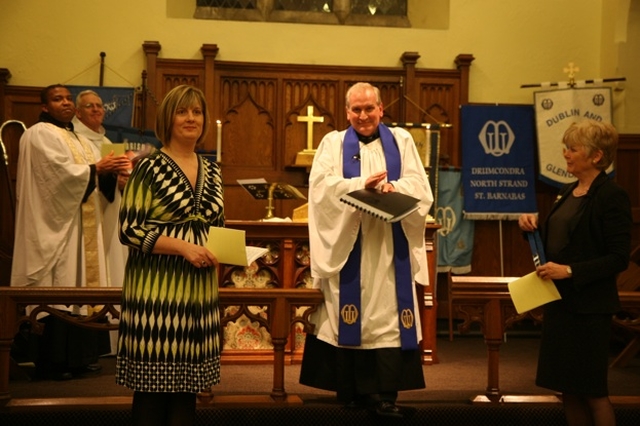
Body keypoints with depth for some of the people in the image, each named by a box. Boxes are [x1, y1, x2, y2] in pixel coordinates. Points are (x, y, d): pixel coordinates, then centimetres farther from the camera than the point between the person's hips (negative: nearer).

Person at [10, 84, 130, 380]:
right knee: (57, 290, -10)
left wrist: (113, 169, -5)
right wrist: (97, 169, -15)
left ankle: (75, 356, 13)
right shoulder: (39, 134, -6)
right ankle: (52, 362, -5)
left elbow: (97, 180, 14)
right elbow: (60, 172, -20)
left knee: (79, 286, 7)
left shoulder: (78, 139, 21)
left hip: (83, 226, 9)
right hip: (55, 224, -9)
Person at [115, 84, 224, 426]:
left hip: (198, 290, 6)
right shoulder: (150, 168, -5)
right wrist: (183, 246, -18)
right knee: (152, 385, 0)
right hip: (156, 288, -5)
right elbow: (129, 230, -11)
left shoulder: (212, 171, 12)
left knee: (186, 384, 11)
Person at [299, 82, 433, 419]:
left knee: (388, 314, -4)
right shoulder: (333, 143, 10)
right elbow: (321, 185, -6)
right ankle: (351, 390, 8)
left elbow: (419, 185, 3)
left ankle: (385, 392, -2)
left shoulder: (401, 140, 14)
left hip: (389, 247, 1)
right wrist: (361, 184, -20)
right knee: (349, 313, -1)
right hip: (347, 245, -1)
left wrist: (394, 187, -19)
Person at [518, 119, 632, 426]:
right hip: (559, 300, 8)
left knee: (593, 391, 2)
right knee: (568, 388, 14)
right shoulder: (568, 192, 11)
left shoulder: (611, 197, -14)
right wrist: (532, 226, 1)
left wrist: (570, 271, -23)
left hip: (589, 306, -8)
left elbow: (619, 259, -17)